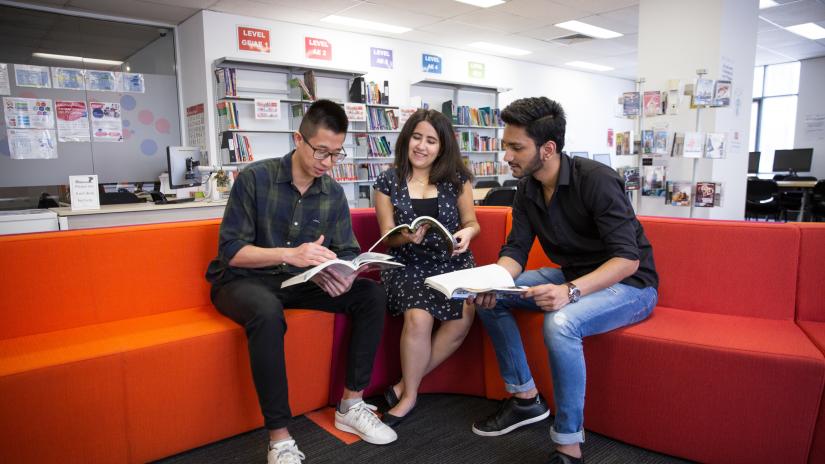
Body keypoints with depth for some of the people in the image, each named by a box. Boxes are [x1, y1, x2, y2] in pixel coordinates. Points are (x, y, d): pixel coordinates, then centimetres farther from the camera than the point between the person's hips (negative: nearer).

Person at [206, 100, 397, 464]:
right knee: (267, 312, -39)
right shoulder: (255, 178, -13)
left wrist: (343, 276, -24)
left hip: (298, 281, 5)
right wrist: (290, 254, -31)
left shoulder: (333, 192, 0)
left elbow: (348, 252, 1)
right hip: (243, 280, -4)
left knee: (372, 294, -14)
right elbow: (231, 251, -16)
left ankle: (351, 405, -3)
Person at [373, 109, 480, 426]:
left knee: (463, 318, -27)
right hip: (407, 264, -1)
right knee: (418, 317, -30)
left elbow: (470, 222, 9)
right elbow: (388, 236, 3)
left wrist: (467, 232, -15)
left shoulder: (457, 178, 6)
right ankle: (409, 393, -3)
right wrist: (407, 237, -20)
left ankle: (406, 386, -6)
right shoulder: (388, 181, 4)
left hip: (452, 262, 2)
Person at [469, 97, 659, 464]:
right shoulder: (528, 189, -2)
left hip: (629, 283, -7)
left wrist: (570, 291, -43)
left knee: (560, 323, -37)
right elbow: (515, 250, -2)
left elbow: (628, 259, -29)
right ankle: (525, 399, 8)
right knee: (488, 299, -4)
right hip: (574, 277, 8)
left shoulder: (596, 180, -25)